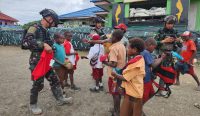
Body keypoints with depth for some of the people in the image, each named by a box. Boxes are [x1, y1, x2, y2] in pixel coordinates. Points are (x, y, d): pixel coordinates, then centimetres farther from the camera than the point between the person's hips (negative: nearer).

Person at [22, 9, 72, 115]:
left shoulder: (45, 31, 11)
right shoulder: (34, 28, -15)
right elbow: (26, 42, -30)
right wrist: (43, 44, -35)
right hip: (36, 62, -8)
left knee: (54, 80, 12)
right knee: (38, 84, 3)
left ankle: (60, 99, 25)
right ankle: (33, 105, 25)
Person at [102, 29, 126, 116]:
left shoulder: (113, 48, -23)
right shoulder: (122, 46, 5)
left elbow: (113, 64, -28)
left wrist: (105, 62, -13)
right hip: (120, 72, 9)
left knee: (115, 93, 6)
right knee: (118, 92, 21)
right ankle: (118, 109, 36)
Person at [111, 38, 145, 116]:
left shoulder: (135, 63, -25)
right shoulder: (140, 59, 4)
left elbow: (125, 78, -21)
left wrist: (115, 75, -5)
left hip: (132, 93, -8)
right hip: (134, 91, 9)